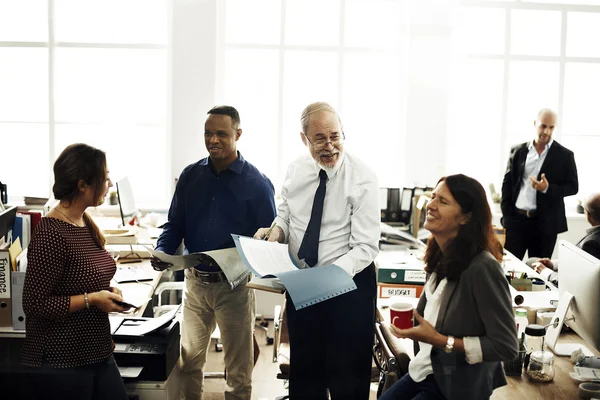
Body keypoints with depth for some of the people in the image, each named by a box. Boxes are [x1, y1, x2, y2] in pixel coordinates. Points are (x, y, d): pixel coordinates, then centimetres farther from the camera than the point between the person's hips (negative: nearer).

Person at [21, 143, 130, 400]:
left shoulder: (86, 223, 6)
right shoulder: (51, 234, -20)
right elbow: (35, 305, -19)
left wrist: (107, 291, 3)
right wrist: (91, 299, -19)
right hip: (60, 363, -8)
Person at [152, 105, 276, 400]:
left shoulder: (257, 183, -8)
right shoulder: (190, 175, 2)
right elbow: (175, 224, 7)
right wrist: (162, 252, -13)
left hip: (235, 285, -3)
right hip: (195, 281, 3)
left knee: (238, 368, 10)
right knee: (189, 360, 14)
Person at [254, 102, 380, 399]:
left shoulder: (362, 178, -17)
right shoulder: (295, 170, -1)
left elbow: (366, 247, -20)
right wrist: (277, 229, -12)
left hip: (349, 284, -4)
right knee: (304, 372, 19)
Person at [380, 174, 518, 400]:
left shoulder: (482, 268, -24)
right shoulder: (439, 257, 0)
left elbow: (506, 346, -23)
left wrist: (440, 340, -24)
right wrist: (412, 322, -2)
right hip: (426, 371, 7)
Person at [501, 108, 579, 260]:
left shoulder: (565, 155, 0)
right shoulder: (518, 151, 6)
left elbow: (573, 187, 1)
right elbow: (507, 183, 9)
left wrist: (547, 188, -17)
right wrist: (507, 215, 1)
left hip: (545, 223, -1)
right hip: (516, 219, 2)